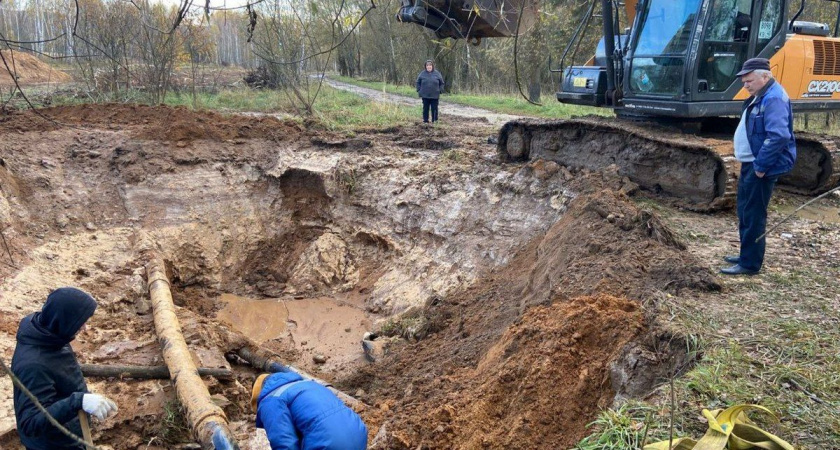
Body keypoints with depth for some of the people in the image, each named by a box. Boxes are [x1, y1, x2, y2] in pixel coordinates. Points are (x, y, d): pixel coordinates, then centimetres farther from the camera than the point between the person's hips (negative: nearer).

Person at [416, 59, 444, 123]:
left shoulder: (437, 73, 3)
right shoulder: (422, 74, 3)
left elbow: (441, 83, 10)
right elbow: (418, 83, 12)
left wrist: (440, 91, 0)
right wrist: (419, 91, 2)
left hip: (435, 96, -1)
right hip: (425, 96, 1)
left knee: (434, 109, 3)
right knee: (425, 108, 6)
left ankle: (434, 121, 12)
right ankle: (425, 121, 15)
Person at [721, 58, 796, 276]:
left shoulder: (774, 99, -20)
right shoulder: (760, 97, 13)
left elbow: (778, 137, -29)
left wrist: (760, 166, -24)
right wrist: (753, 164, 17)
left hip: (760, 168, -10)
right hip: (750, 164, 10)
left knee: (753, 215, -4)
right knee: (745, 211, 18)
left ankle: (750, 264, 3)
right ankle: (747, 255, 30)